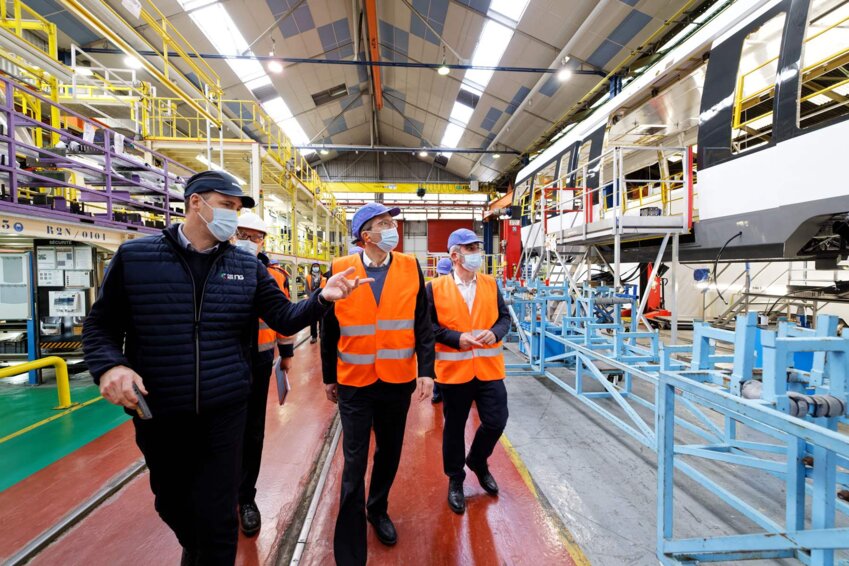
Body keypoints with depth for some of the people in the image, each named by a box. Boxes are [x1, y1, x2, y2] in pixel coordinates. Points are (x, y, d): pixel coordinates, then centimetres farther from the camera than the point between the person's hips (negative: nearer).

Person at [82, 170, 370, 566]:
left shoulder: (247, 267, -1)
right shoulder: (134, 255, -5)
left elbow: (284, 319, -4)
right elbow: (100, 325, 0)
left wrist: (322, 298, -22)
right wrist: (109, 366, -19)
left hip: (224, 413, -1)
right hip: (157, 414, 1)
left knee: (217, 519, 7)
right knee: (172, 505, 26)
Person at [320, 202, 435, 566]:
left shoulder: (410, 267, -2)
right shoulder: (340, 269, -6)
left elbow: (423, 324, 0)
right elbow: (329, 330, 1)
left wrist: (426, 371, -5)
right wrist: (329, 378, 7)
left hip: (398, 381, 2)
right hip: (354, 383, -1)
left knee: (390, 452, 19)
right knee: (354, 463, 8)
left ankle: (378, 510, 47)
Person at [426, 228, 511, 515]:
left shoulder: (491, 284, 5)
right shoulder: (436, 287, -5)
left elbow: (505, 317, 8)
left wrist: (494, 333, -12)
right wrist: (457, 338, -17)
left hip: (489, 368, 3)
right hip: (454, 369, -2)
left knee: (496, 422, 6)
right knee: (454, 427, 12)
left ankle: (477, 461, 39)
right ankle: (455, 480, 35)